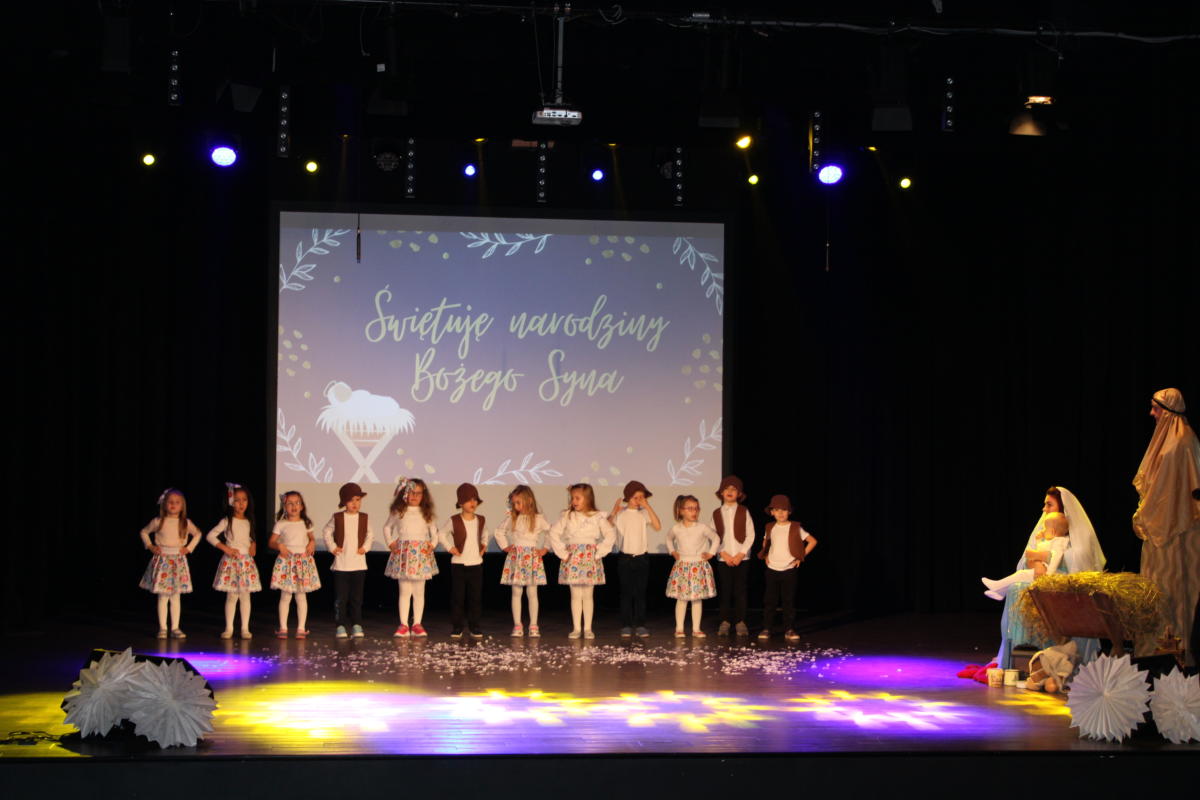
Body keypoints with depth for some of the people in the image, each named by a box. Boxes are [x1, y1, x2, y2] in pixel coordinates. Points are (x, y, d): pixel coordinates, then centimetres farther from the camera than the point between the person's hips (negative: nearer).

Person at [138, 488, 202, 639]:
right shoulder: (158, 522, -2)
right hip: (162, 560, -2)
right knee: (163, 596, -1)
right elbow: (144, 532, 13)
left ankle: (175, 628, 10)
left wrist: (189, 548, 7)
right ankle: (163, 628, 5)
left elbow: (197, 534, 18)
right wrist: (150, 546, 1)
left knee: (176, 596, 5)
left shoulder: (186, 523, 2)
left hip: (178, 560, 2)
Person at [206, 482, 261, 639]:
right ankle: (229, 628, 7)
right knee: (231, 596, -1)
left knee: (245, 595, 3)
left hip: (246, 560, 3)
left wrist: (253, 545, 3)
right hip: (231, 561, -3)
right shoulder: (227, 521, -5)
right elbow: (211, 536, -7)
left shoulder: (248, 522, 8)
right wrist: (225, 548, -12)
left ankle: (245, 628, 8)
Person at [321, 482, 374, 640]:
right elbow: (326, 532, 8)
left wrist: (365, 547, 1)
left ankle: (356, 625, 10)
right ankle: (340, 626, 5)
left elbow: (370, 534, 14)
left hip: (359, 563, 1)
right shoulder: (337, 517, -1)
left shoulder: (364, 518, 3)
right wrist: (332, 547, -1)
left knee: (357, 597, 5)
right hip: (341, 564, -1)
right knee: (340, 597, 0)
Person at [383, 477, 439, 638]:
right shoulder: (398, 512, 5)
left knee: (419, 591, 3)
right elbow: (387, 527, 15)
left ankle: (417, 624, 7)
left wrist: (433, 544, -2)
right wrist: (390, 543, 3)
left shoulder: (426, 513, 7)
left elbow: (434, 531, 14)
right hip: (403, 553, -1)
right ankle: (403, 625, 1)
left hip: (421, 554, 1)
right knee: (404, 590, -1)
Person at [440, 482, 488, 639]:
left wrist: (484, 545, 10)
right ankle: (457, 628, 9)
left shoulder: (481, 520, 5)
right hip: (458, 564, -3)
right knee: (457, 598, 2)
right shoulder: (454, 521, -7)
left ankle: (476, 628, 11)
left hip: (476, 564, 3)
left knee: (476, 598, 5)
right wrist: (449, 547, -5)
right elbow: (442, 534, 4)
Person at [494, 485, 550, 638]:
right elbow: (499, 532, 17)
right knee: (516, 592, 1)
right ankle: (517, 625, 5)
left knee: (532, 592, 0)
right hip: (515, 558, 2)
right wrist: (505, 547, 8)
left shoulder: (538, 519, -1)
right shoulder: (511, 518, 4)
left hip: (532, 558, -2)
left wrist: (545, 549, 1)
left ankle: (533, 626, 5)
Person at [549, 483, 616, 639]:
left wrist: (598, 553, -8)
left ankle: (588, 628, 9)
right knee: (575, 595, 2)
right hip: (572, 558, 1)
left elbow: (610, 535, -5)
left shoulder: (597, 517, -1)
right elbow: (554, 533, 0)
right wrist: (562, 553, -5)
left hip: (590, 558, -1)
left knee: (587, 595, 3)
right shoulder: (567, 516, 2)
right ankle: (576, 628, 8)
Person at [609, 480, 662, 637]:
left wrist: (648, 507, -15)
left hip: (642, 558, 1)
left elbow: (658, 527, -13)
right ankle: (626, 626, 6)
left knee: (640, 592, 3)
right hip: (625, 558, -1)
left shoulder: (644, 513, 2)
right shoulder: (620, 514, 0)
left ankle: (640, 625, 7)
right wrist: (613, 513, -23)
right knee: (626, 592, 3)